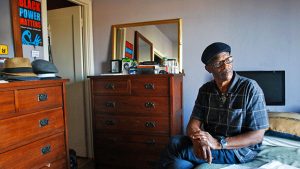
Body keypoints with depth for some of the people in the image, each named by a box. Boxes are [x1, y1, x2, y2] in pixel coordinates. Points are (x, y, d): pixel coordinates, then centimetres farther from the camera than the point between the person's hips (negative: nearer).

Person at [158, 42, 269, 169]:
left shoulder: (250, 88, -11)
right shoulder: (205, 90, 3)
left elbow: (257, 136, -13)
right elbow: (193, 123, -5)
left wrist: (219, 143, -25)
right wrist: (197, 138, -30)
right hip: (208, 143, 4)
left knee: (174, 148, -23)